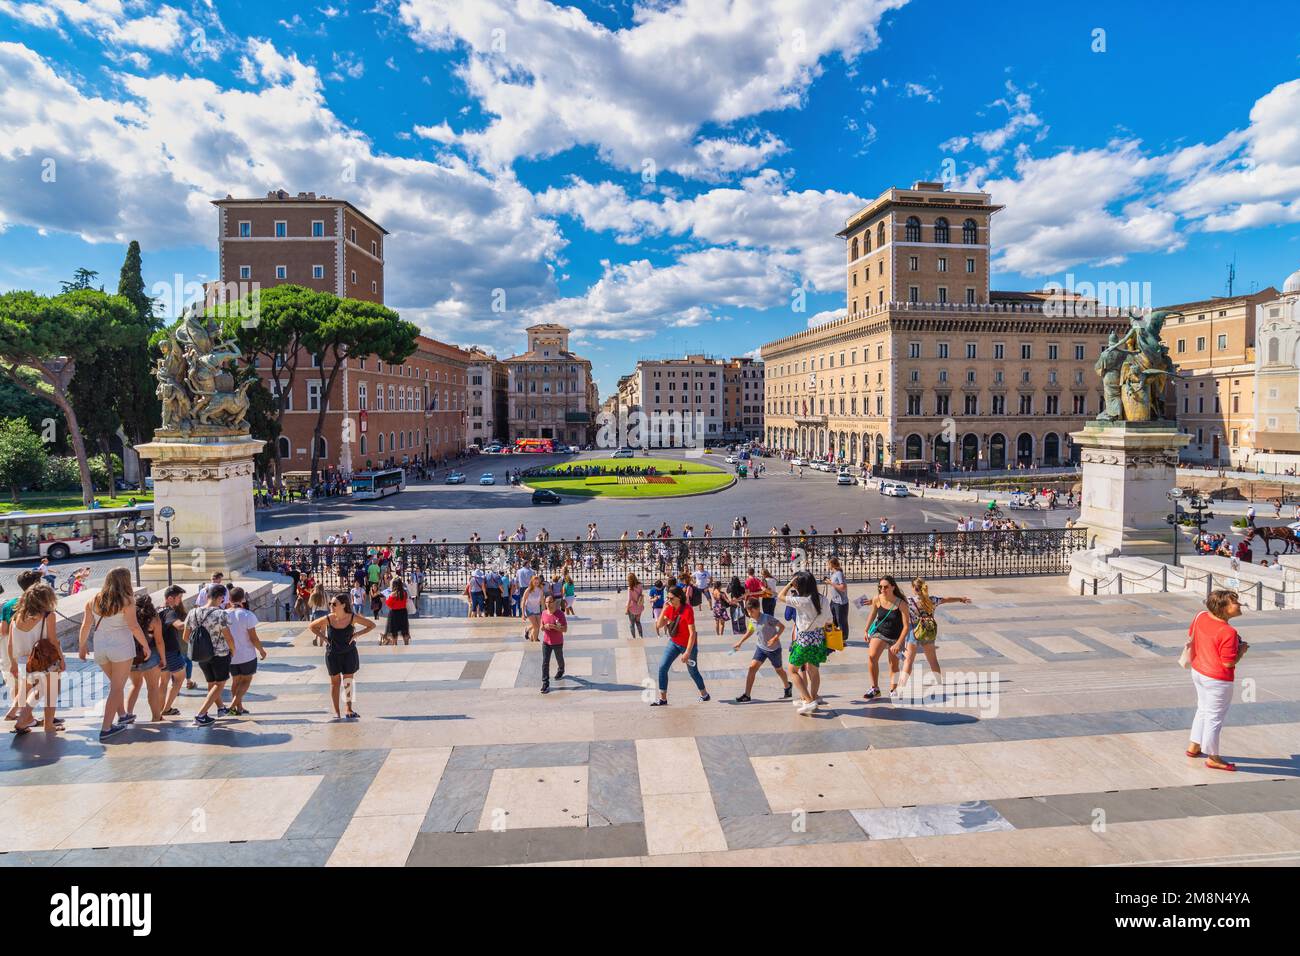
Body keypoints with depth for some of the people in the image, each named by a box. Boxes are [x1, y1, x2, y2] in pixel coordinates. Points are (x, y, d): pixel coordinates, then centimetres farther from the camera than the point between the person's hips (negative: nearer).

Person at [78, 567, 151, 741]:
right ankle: (106, 728, -1)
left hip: (100, 648, 6)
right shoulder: (126, 601, -10)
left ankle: (122, 716, 35)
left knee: (115, 684, 24)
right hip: (121, 647, -5)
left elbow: (85, 626, 6)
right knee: (117, 688, 2)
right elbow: (134, 627, -14)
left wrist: (82, 646, 16)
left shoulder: (94, 601, 6)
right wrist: (145, 645, -5)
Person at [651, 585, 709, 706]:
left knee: (692, 671, 9)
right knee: (662, 667, -6)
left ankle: (704, 694, 35)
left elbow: (692, 633, -24)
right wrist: (664, 610, -17)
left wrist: (687, 652, -25)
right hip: (673, 642, 6)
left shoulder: (687, 610, -25)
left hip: (688, 644, -6)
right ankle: (662, 698, 2)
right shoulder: (670, 608, -4)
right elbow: (659, 625, -6)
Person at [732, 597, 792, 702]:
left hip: (774, 648, -5)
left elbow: (782, 626, -19)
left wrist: (775, 638, -30)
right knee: (752, 667, -11)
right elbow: (749, 631, 15)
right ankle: (747, 695, -9)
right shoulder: (752, 620, -5)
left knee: (778, 669, 16)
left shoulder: (767, 618, -25)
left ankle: (787, 686, 47)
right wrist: (740, 643, 14)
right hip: (761, 647, 5)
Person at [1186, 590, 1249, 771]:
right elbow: (1228, 663, -23)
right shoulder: (1228, 632, -28)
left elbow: (1190, 637, 8)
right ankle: (1212, 758, 23)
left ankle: (1194, 747, 38)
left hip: (1198, 672, 8)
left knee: (1203, 710, 25)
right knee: (1215, 717, 8)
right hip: (1217, 680, -8)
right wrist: (1242, 649, -8)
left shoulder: (1201, 616, -6)